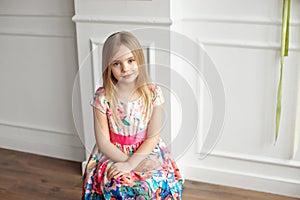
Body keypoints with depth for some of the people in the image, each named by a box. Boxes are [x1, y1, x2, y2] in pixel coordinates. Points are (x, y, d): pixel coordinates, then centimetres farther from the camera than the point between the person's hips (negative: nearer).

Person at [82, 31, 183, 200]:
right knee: (117, 184, -28)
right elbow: (103, 141, -8)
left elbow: (153, 137, -8)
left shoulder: (153, 93, -7)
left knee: (153, 185, -25)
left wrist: (130, 163, -19)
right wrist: (128, 161, -17)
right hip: (112, 155, -1)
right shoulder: (102, 97, -8)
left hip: (147, 153, 1)